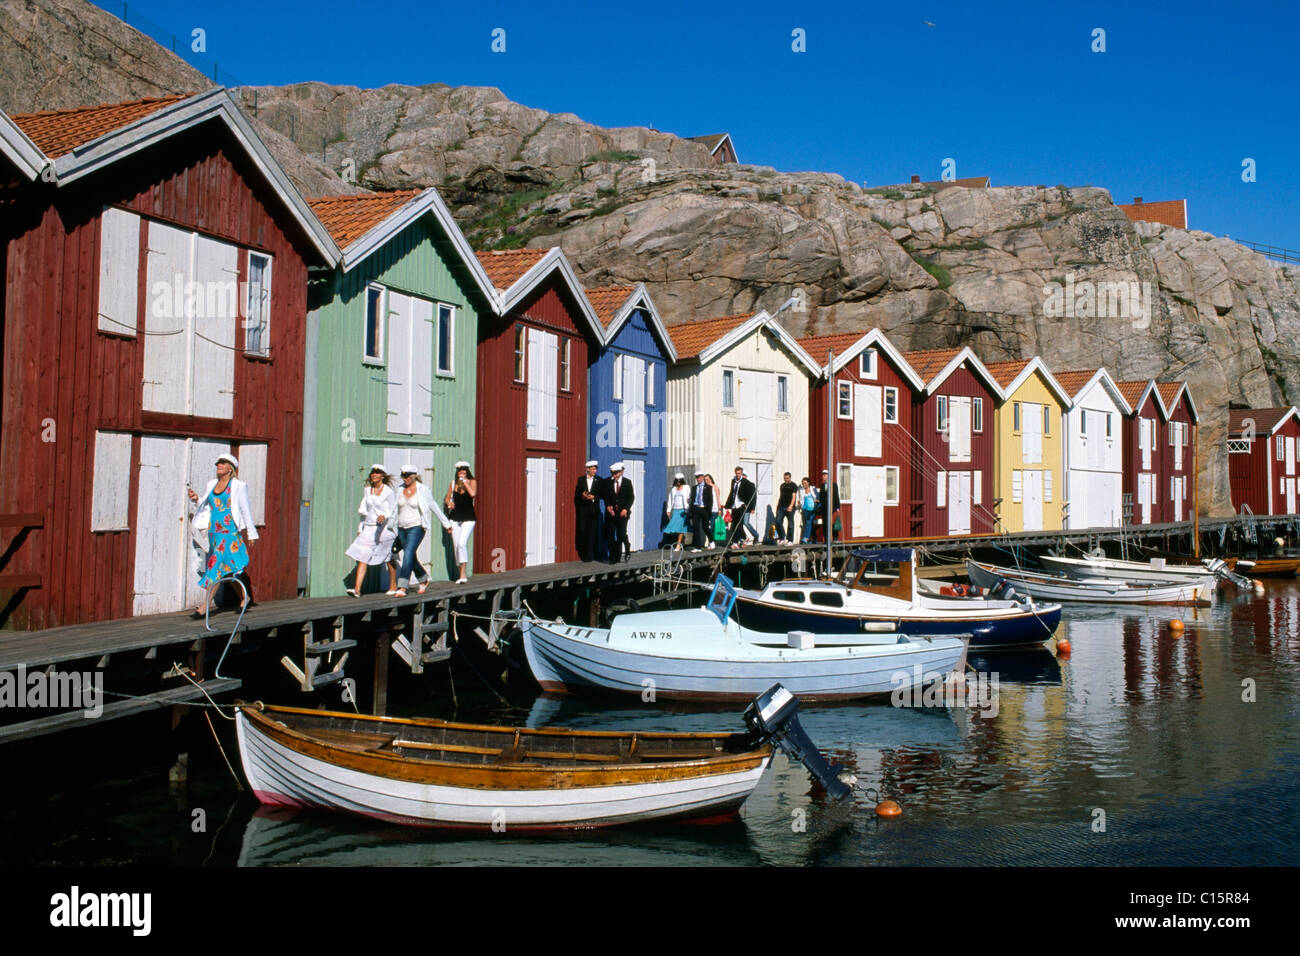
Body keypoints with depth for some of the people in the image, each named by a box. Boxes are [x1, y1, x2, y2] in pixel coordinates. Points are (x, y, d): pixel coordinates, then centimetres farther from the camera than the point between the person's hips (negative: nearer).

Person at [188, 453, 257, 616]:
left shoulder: (238, 486, -2)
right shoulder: (212, 485, 14)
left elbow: (245, 510, 0)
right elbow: (206, 506, 23)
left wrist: (250, 534, 1)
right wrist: (196, 499, 3)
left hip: (230, 531, -6)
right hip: (214, 531, 6)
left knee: (217, 566, -12)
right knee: (229, 568, 10)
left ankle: (205, 605, -13)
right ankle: (244, 596, 26)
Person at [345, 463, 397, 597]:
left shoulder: (389, 492, -6)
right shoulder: (368, 490, 9)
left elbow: (393, 511, -5)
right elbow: (364, 511, 18)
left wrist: (384, 517, -26)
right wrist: (360, 528, 18)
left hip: (385, 528, -4)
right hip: (369, 528, 4)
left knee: (389, 558, 10)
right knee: (362, 557, -10)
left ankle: (393, 585, 29)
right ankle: (357, 589, -15)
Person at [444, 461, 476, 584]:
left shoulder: (472, 482, -2)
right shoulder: (453, 483, 7)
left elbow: (473, 493, -22)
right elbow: (447, 498, 16)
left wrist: (464, 481, -15)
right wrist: (449, 503, -5)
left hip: (468, 518, -4)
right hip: (455, 517, 4)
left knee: (462, 543, -19)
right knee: (456, 545, 5)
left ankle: (463, 574, -15)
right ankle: (462, 574, 18)